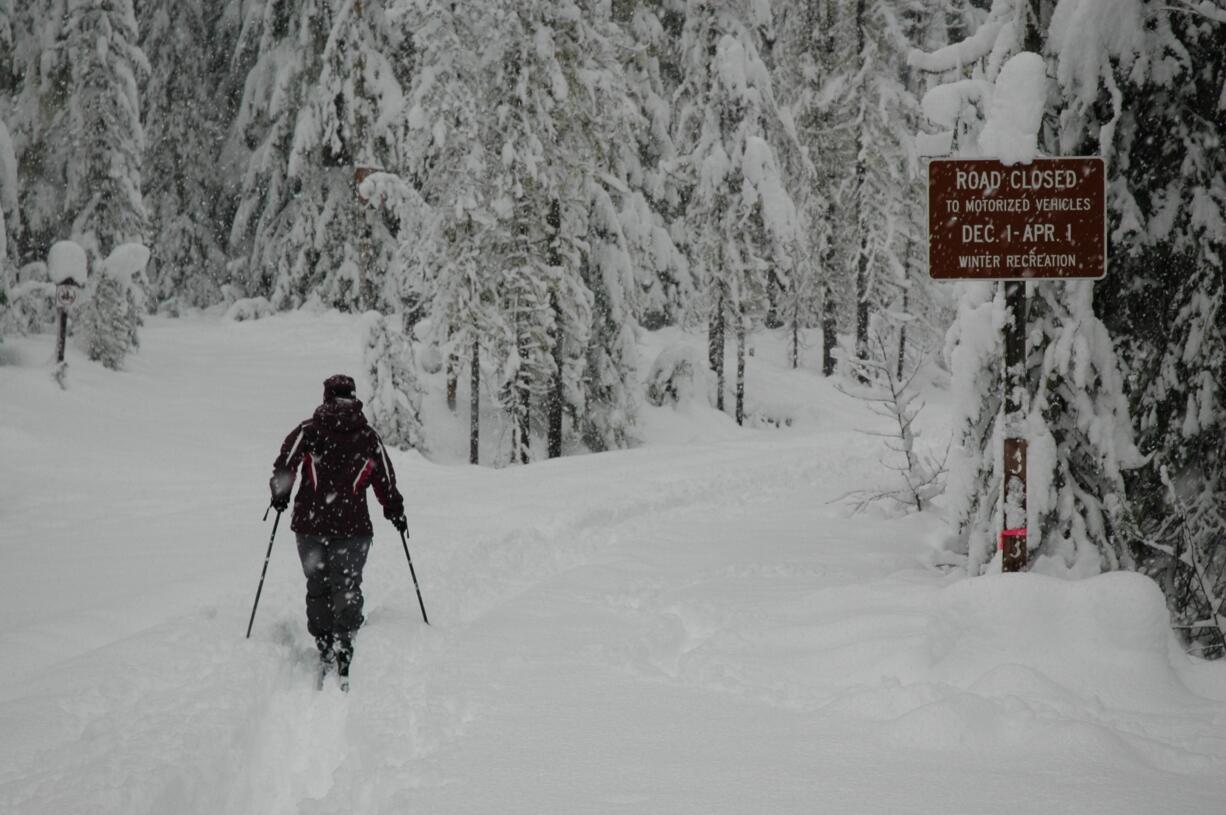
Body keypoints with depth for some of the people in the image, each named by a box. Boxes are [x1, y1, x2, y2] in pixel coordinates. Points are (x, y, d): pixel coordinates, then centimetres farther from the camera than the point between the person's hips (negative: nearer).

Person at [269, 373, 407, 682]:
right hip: (353, 526, -1)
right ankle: (343, 648, -18)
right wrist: (396, 512, 22)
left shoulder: (308, 431, 3)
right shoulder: (369, 437, 5)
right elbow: (386, 482, 8)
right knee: (347, 588, 0)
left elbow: (284, 465, -6)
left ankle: (325, 648, 10)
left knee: (317, 588, 13)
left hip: (310, 523, 1)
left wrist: (280, 495, 10)